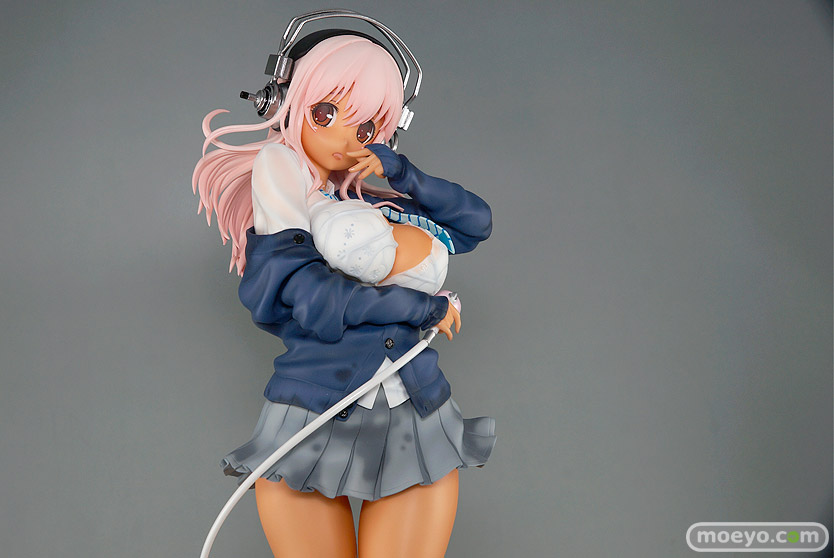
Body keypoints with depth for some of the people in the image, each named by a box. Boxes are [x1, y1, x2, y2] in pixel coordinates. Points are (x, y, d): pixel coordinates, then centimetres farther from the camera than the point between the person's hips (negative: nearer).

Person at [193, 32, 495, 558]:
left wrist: (400, 170, 3)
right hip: (311, 424, -3)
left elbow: (479, 221, 13)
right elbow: (321, 303, -15)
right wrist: (429, 307, -4)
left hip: (417, 428, 4)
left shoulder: (379, 203, 16)